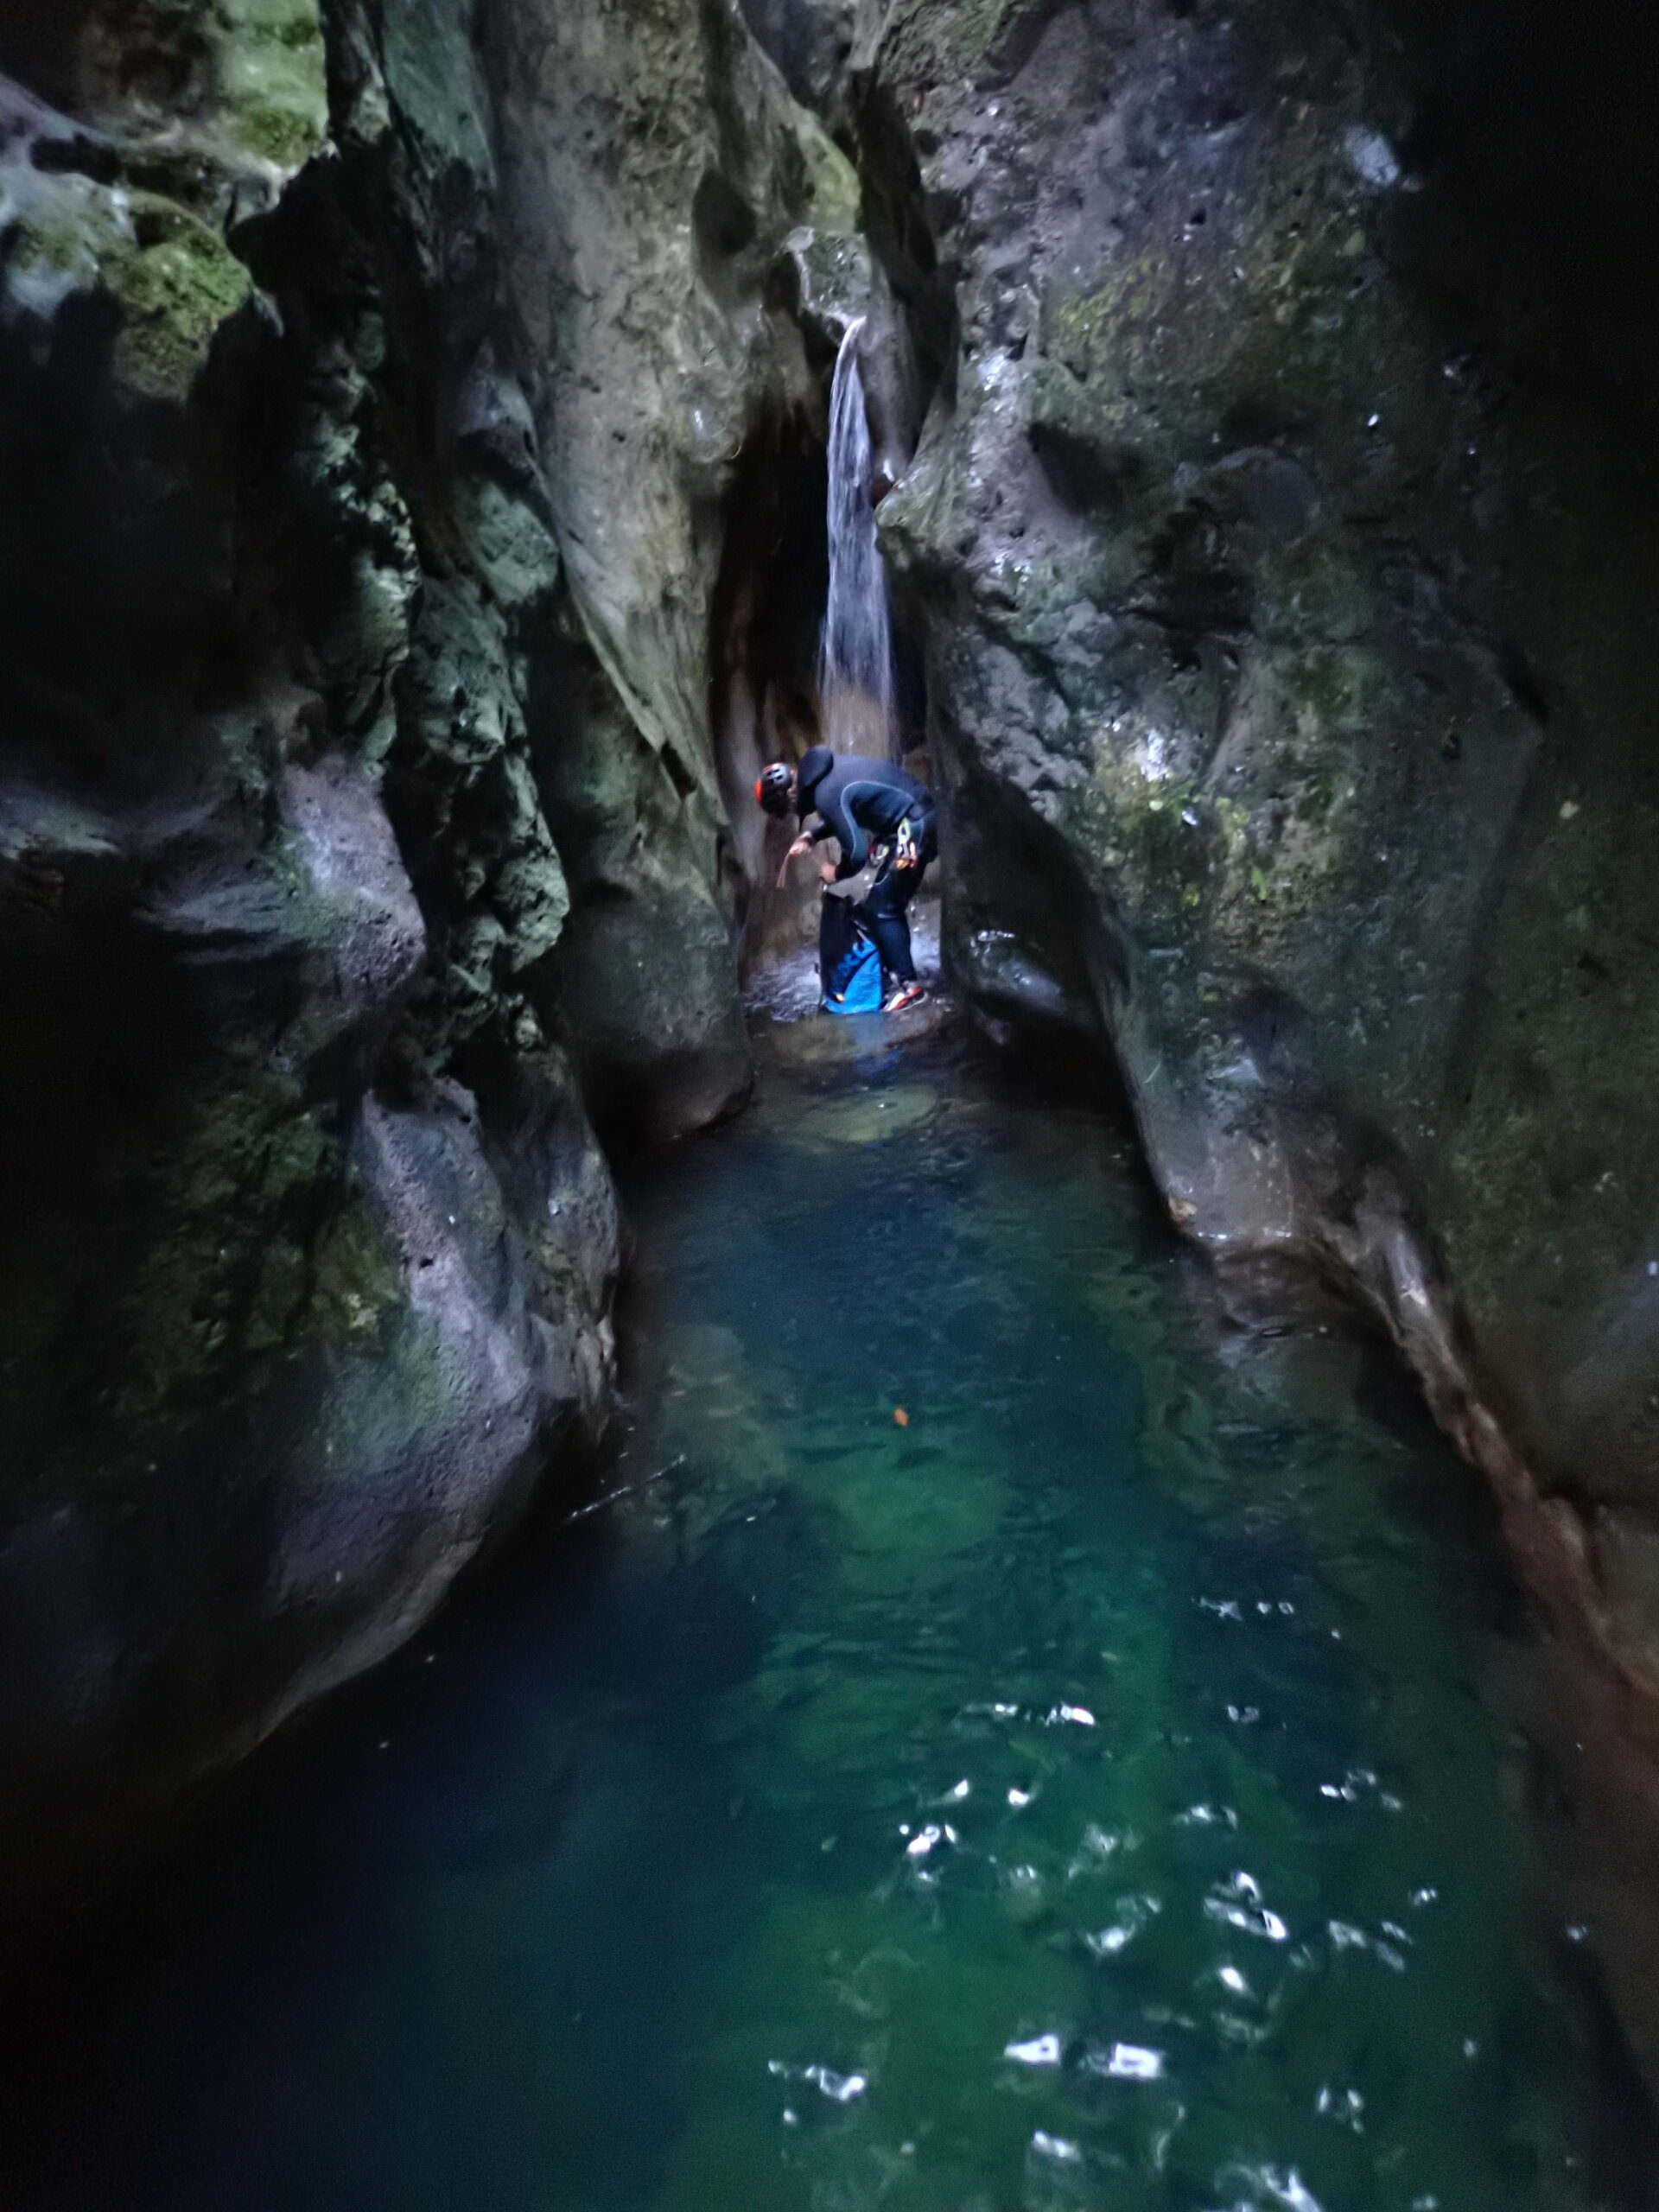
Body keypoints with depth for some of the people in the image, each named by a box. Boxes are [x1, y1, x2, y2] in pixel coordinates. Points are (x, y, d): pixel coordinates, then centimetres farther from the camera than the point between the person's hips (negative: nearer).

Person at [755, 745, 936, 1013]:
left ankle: (907, 986, 1)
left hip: (913, 828, -10)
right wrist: (810, 836, 13)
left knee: (881, 909, -3)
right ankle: (898, 975, 25)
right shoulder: (825, 768, 9)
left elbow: (857, 853, -18)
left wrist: (836, 875, 2)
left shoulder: (826, 795, -20)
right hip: (922, 815, 10)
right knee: (889, 906, 17)